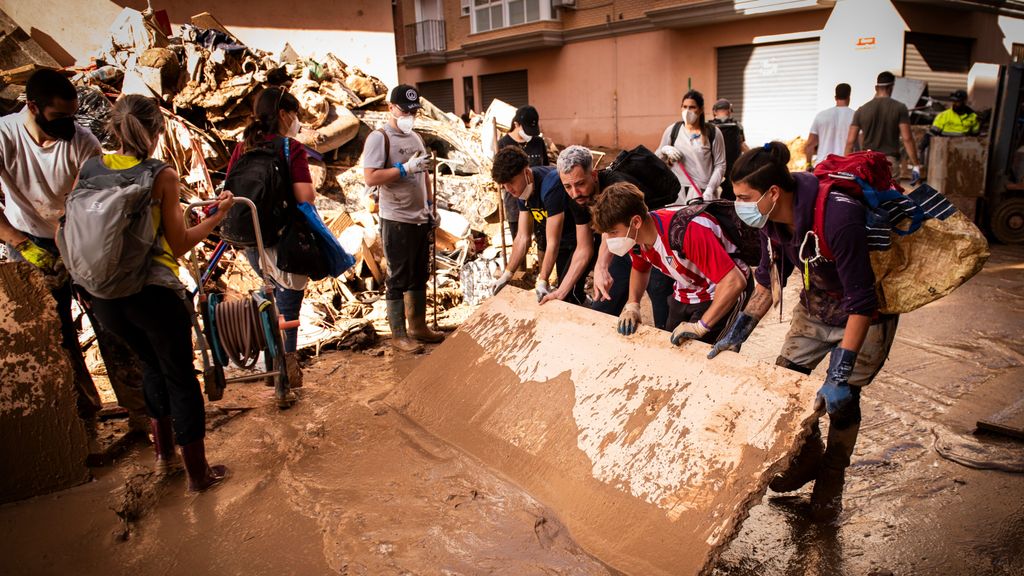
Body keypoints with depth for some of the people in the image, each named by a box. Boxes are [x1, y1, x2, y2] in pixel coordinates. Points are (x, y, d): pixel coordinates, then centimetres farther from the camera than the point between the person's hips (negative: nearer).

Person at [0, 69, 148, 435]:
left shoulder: (83, 141, -16)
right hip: (33, 248, 1)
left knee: (112, 329, 0)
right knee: (58, 340, 7)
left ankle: (141, 412, 10)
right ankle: (83, 416, 23)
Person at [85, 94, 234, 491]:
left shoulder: (89, 169, 2)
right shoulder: (161, 176, -11)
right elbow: (179, 245, -8)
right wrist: (218, 215, 3)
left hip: (104, 295, 5)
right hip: (154, 293, -5)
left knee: (152, 364, 28)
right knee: (181, 377, 10)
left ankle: (163, 453, 42)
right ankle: (198, 473, 22)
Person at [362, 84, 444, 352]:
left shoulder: (415, 137, 15)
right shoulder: (379, 137, -9)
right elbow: (371, 178, -20)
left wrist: (431, 205, 16)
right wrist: (406, 168, -23)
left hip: (421, 218, 8)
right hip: (397, 220, -8)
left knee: (419, 276, 15)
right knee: (399, 279, 0)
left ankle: (418, 327, 27)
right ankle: (398, 335, 10)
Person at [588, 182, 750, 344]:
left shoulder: (687, 232, -36)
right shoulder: (634, 236, -12)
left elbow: (735, 282, -37)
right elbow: (640, 269, 12)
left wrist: (700, 326, -33)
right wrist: (632, 305, -4)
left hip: (719, 296, -7)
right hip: (684, 296, 7)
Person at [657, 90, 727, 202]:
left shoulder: (713, 132, 0)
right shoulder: (672, 130, 5)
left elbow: (720, 165, 0)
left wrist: (710, 189, -12)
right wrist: (664, 150, -8)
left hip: (704, 192, -1)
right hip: (677, 191, 2)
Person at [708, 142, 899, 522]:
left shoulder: (838, 217, -37)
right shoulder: (773, 218, -15)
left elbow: (861, 302, -33)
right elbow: (768, 279, 0)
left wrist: (839, 375, -33)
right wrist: (737, 335, -1)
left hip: (864, 314, -6)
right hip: (816, 305, 7)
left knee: (842, 399, 0)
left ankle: (831, 481, 25)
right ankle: (809, 457, 30)